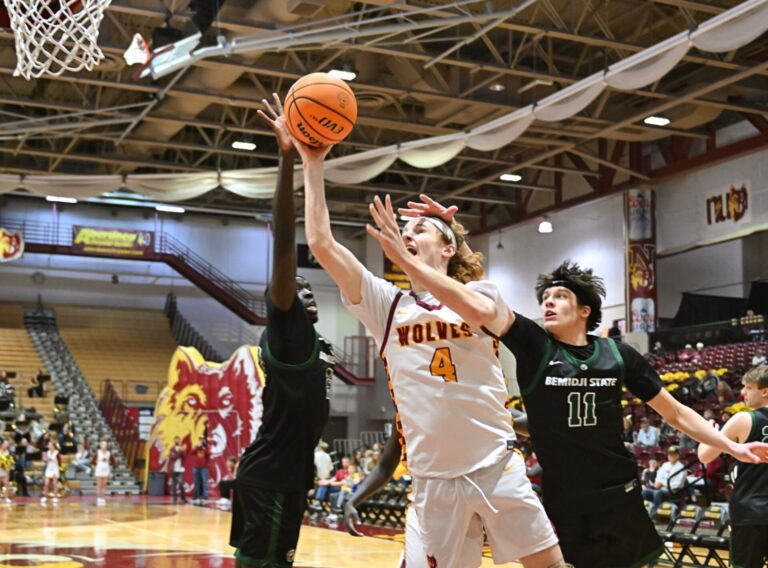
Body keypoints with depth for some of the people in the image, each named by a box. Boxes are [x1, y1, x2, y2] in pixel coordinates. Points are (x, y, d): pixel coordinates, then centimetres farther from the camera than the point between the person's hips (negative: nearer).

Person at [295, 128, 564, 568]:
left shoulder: (481, 291, 4)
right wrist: (313, 165, -2)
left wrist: (403, 259, -23)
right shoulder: (387, 304, 8)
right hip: (433, 477, 2)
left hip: (497, 463, -1)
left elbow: (476, 311, -22)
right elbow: (322, 244, -1)